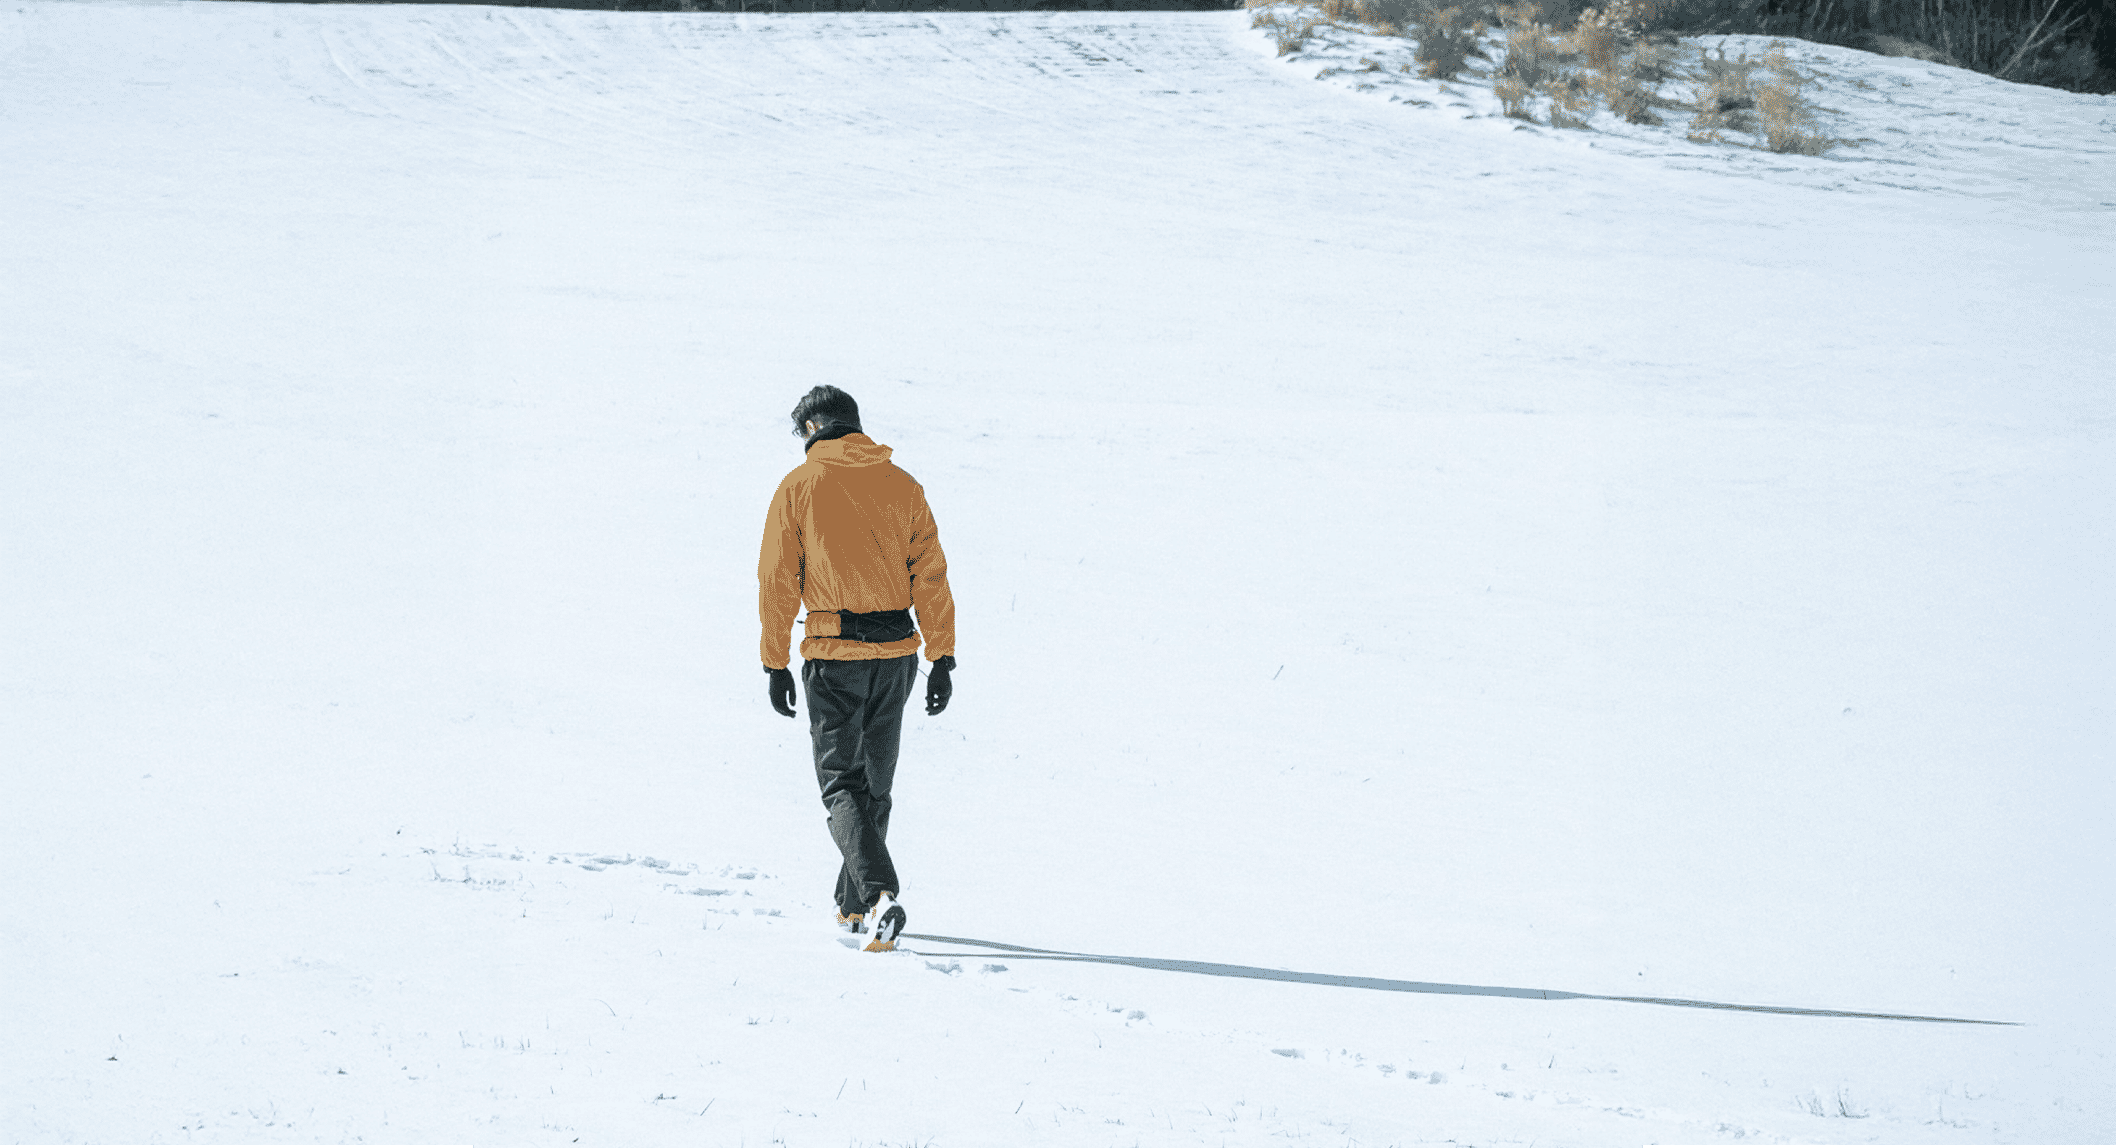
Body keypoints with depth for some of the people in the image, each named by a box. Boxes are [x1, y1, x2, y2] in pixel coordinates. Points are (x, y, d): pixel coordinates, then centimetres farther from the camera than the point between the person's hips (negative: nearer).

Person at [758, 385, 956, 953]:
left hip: (833, 656, -4)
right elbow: (931, 576, 2)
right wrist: (942, 660, 5)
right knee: (875, 783, 18)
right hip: (896, 652, 4)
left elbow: (777, 581, -4)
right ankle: (854, 904, 28)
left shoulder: (798, 487, -4)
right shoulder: (902, 486, 5)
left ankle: (879, 895, -21)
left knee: (842, 784, 0)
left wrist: (776, 665, 3)